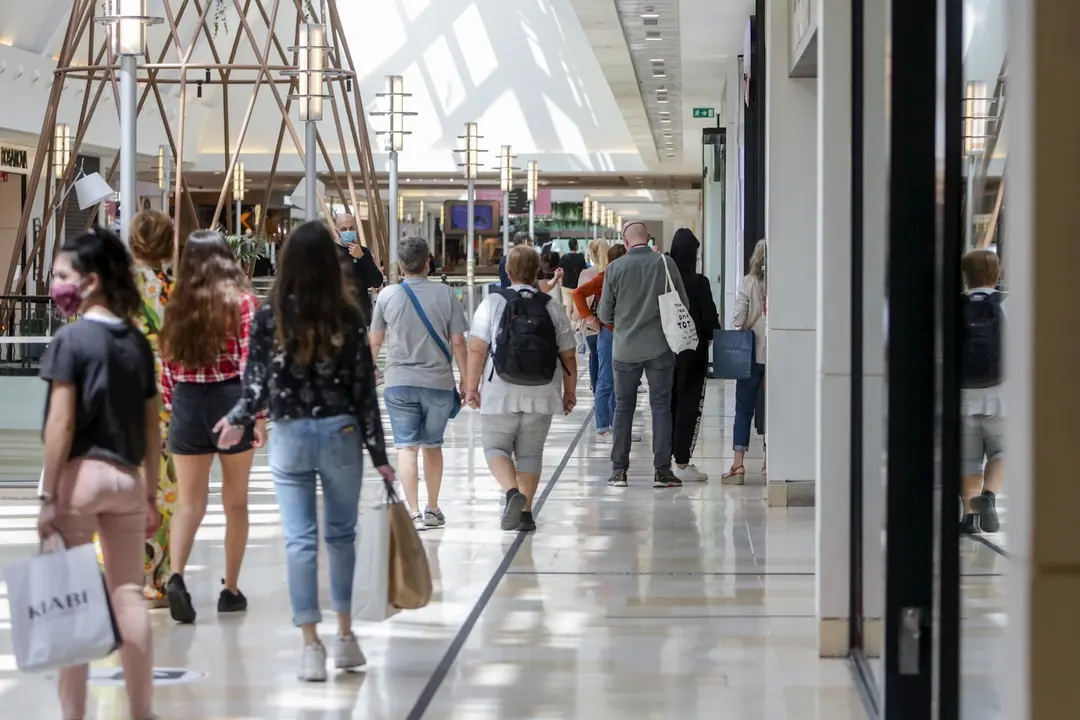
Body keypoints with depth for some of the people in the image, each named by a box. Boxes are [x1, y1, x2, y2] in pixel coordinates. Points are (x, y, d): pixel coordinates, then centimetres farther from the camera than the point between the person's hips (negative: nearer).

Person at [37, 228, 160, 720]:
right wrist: (151, 496, 17)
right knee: (128, 593, 10)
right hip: (126, 477, 5)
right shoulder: (137, 342, 8)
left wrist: (48, 497, -10)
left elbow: (61, 423, -13)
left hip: (78, 473, -5)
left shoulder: (72, 339, -9)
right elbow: (152, 428, 10)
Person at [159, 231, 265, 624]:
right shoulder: (242, 300, -4)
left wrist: (170, 407, 17)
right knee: (235, 501, 12)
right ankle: (231, 590, 18)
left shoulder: (178, 303, 4)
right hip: (230, 400, -2)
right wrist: (258, 413, -7)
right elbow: (250, 362, -9)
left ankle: (176, 576, -19)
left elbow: (169, 363, 6)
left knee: (190, 502, 5)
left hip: (186, 403, 2)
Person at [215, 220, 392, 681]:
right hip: (340, 434, 1)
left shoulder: (269, 318, -6)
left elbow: (256, 384, -6)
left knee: (300, 540, 2)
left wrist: (237, 420, 14)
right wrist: (378, 454, 3)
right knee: (341, 534, 15)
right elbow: (364, 392, -3)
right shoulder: (349, 318, -5)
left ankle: (311, 646, 0)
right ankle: (345, 637, 20)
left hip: (289, 436, 0)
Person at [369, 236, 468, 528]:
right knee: (432, 445, 16)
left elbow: (375, 341, 7)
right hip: (439, 382, 1)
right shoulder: (445, 294, -5)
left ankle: (414, 512, -11)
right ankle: (432, 509, 26)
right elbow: (457, 342, -3)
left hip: (400, 382, -1)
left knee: (406, 447, -1)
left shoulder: (387, 295, -2)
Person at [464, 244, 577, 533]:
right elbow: (568, 355, 5)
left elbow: (477, 349, -8)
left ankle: (512, 492, -16)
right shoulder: (552, 308, 3)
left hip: (501, 393, -2)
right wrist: (570, 392, 15)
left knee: (496, 447, 8)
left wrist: (471, 387, -1)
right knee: (530, 453, 12)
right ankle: (525, 513, 11)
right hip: (541, 396, 2)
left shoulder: (493, 303, -4)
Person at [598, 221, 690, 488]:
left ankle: (619, 470, 10)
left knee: (623, 407, 10)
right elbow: (683, 304, -1)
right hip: (660, 347, 0)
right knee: (661, 406, 5)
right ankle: (662, 470, 2)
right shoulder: (666, 264, -7)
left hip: (625, 348, 0)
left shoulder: (615, 268, -6)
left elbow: (605, 314, 0)